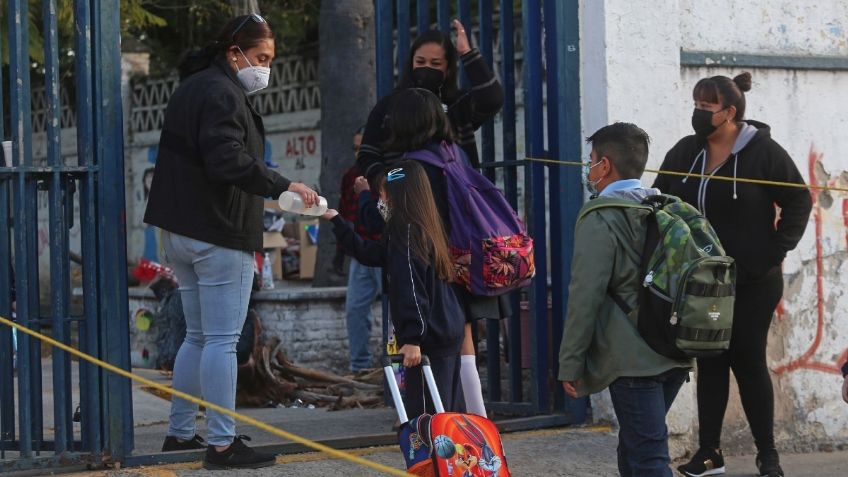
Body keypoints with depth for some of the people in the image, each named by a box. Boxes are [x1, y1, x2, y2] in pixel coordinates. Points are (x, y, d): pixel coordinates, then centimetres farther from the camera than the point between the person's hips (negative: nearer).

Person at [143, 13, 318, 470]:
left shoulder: (192, 87, 19)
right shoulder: (222, 94, -15)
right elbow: (229, 160, -27)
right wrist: (284, 186, -27)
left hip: (180, 230, 10)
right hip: (219, 234, -10)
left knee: (198, 336, 17)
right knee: (222, 340, -8)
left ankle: (180, 432, 21)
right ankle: (222, 444, -7)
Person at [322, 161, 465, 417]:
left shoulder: (405, 230, -13)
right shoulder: (425, 226, 16)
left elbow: (410, 287, -21)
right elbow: (369, 253, 26)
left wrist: (412, 338, -25)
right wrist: (337, 221, 32)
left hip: (429, 339, -10)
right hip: (448, 332, 10)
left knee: (425, 416, -10)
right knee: (447, 413, 14)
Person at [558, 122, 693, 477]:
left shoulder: (599, 219, -9)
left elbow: (586, 295, -13)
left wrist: (570, 364, -8)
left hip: (633, 360, -8)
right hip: (675, 356, 8)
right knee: (633, 447, 19)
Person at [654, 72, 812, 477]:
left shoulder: (763, 151, -9)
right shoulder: (685, 152, 4)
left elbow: (798, 201, -4)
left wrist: (777, 249, -10)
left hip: (752, 282, -4)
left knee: (749, 363, 0)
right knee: (710, 363, 8)